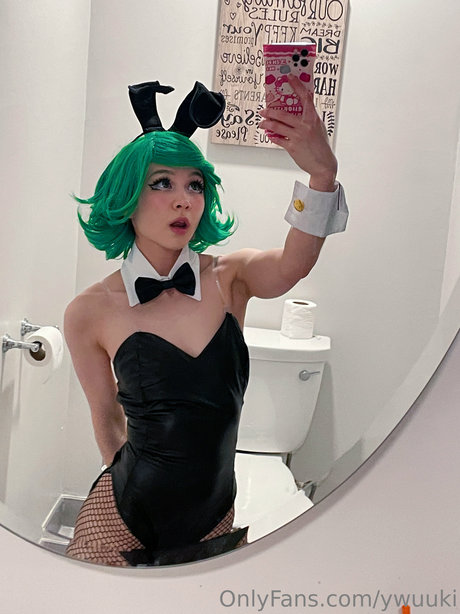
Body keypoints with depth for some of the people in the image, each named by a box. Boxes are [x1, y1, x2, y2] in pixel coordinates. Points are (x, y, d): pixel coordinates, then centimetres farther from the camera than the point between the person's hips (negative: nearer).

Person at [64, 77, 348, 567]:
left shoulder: (228, 278, -8)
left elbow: (292, 266, -30)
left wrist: (322, 173, -46)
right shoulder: (91, 314, -12)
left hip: (213, 518, 3)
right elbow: (107, 417, 1)